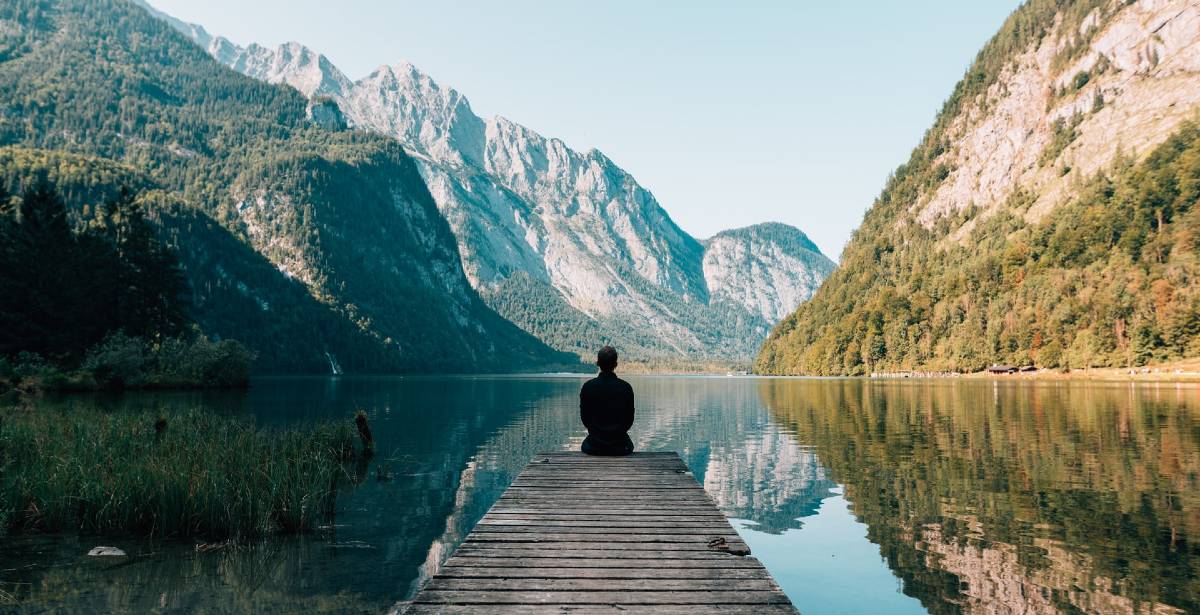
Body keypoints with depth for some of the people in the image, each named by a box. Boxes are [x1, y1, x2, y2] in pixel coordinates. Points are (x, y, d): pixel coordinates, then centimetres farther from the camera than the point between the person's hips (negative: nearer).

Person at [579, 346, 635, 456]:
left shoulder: (588, 387, -10)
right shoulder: (626, 388, -10)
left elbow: (584, 417, 0)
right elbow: (630, 419, -1)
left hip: (594, 447, 0)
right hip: (620, 446, 0)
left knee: (585, 445, 35)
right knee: (629, 445, 35)